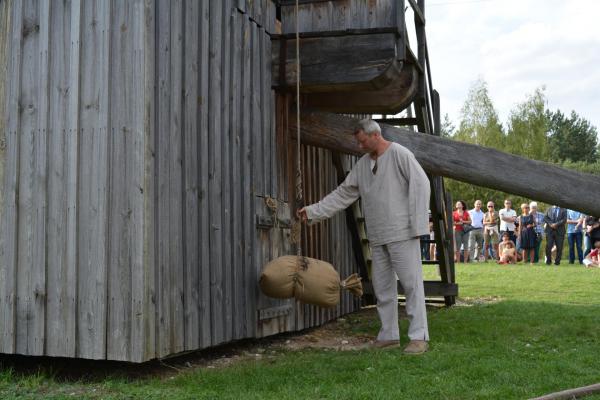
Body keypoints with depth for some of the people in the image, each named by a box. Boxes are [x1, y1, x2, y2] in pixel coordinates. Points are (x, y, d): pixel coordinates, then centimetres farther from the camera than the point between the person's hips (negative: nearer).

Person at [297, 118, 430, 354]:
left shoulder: (400, 154, -6)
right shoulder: (362, 164, 14)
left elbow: (421, 184, -10)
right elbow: (342, 195, 15)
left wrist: (417, 223, -14)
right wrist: (312, 211, 10)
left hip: (401, 233, -7)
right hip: (378, 236, 7)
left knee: (411, 282, -6)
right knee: (382, 286, 9)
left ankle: (419, 337, -2)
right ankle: (389, 334, 18)